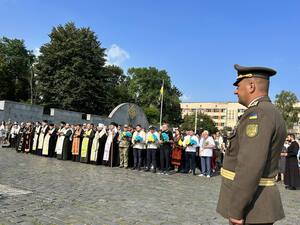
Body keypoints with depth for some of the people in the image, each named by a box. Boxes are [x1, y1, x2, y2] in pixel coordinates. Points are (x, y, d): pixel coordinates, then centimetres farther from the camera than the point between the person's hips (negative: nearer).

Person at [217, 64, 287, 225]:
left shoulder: (258, 113, -19)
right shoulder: (271, 113, 13)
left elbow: (250, 165, -27)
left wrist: (236, 210, -23)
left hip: (250, 205, -9)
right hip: (258, 201, 9)